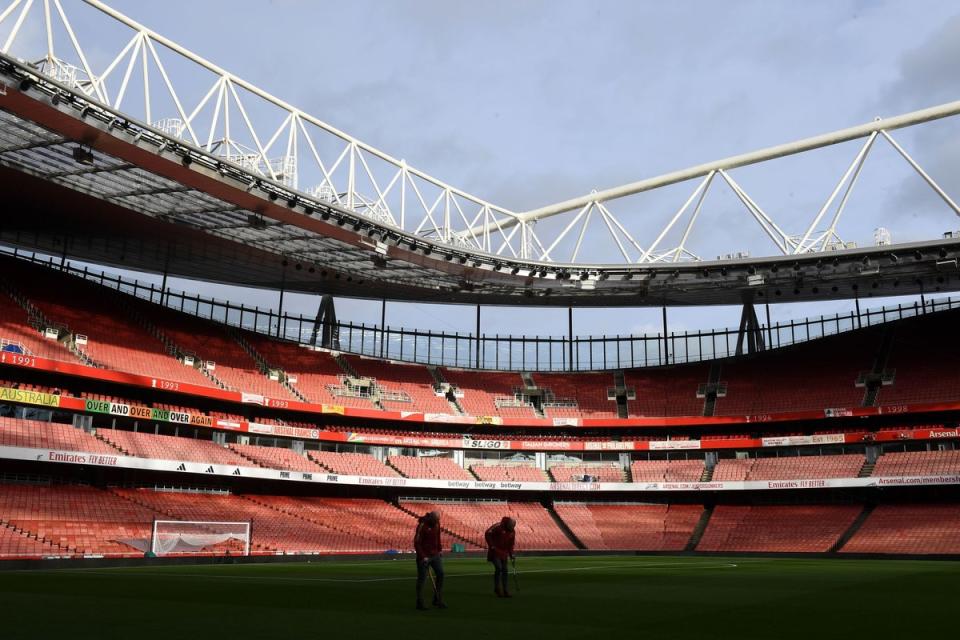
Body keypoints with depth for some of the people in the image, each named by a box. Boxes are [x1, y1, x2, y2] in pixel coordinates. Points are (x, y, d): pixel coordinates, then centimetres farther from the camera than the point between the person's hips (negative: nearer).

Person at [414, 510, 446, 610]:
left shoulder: (437, 524, 3)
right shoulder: (422, 525, -18)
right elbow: (416, 543, -18)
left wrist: (439, 550, 14)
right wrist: (423, 557, -20)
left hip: (435, 555, 7)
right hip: (424, 556, -7)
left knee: (440, 574, 3)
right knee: (422, 579, -1)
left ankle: (438, 600, 12)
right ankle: (420, 603, 8)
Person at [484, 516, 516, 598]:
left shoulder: (512, 531, 2)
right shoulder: (498, 527, -19)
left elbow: (511, 544, 13)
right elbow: (487, 534, -18)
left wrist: (511, 554, 4)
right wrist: (491, 546, -17)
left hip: (504, 553, 6)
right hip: (495, 551, -6)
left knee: (504, 570, 3)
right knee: (498, 568, -17)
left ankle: (505, 590, 8)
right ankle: (497, 588, -4)